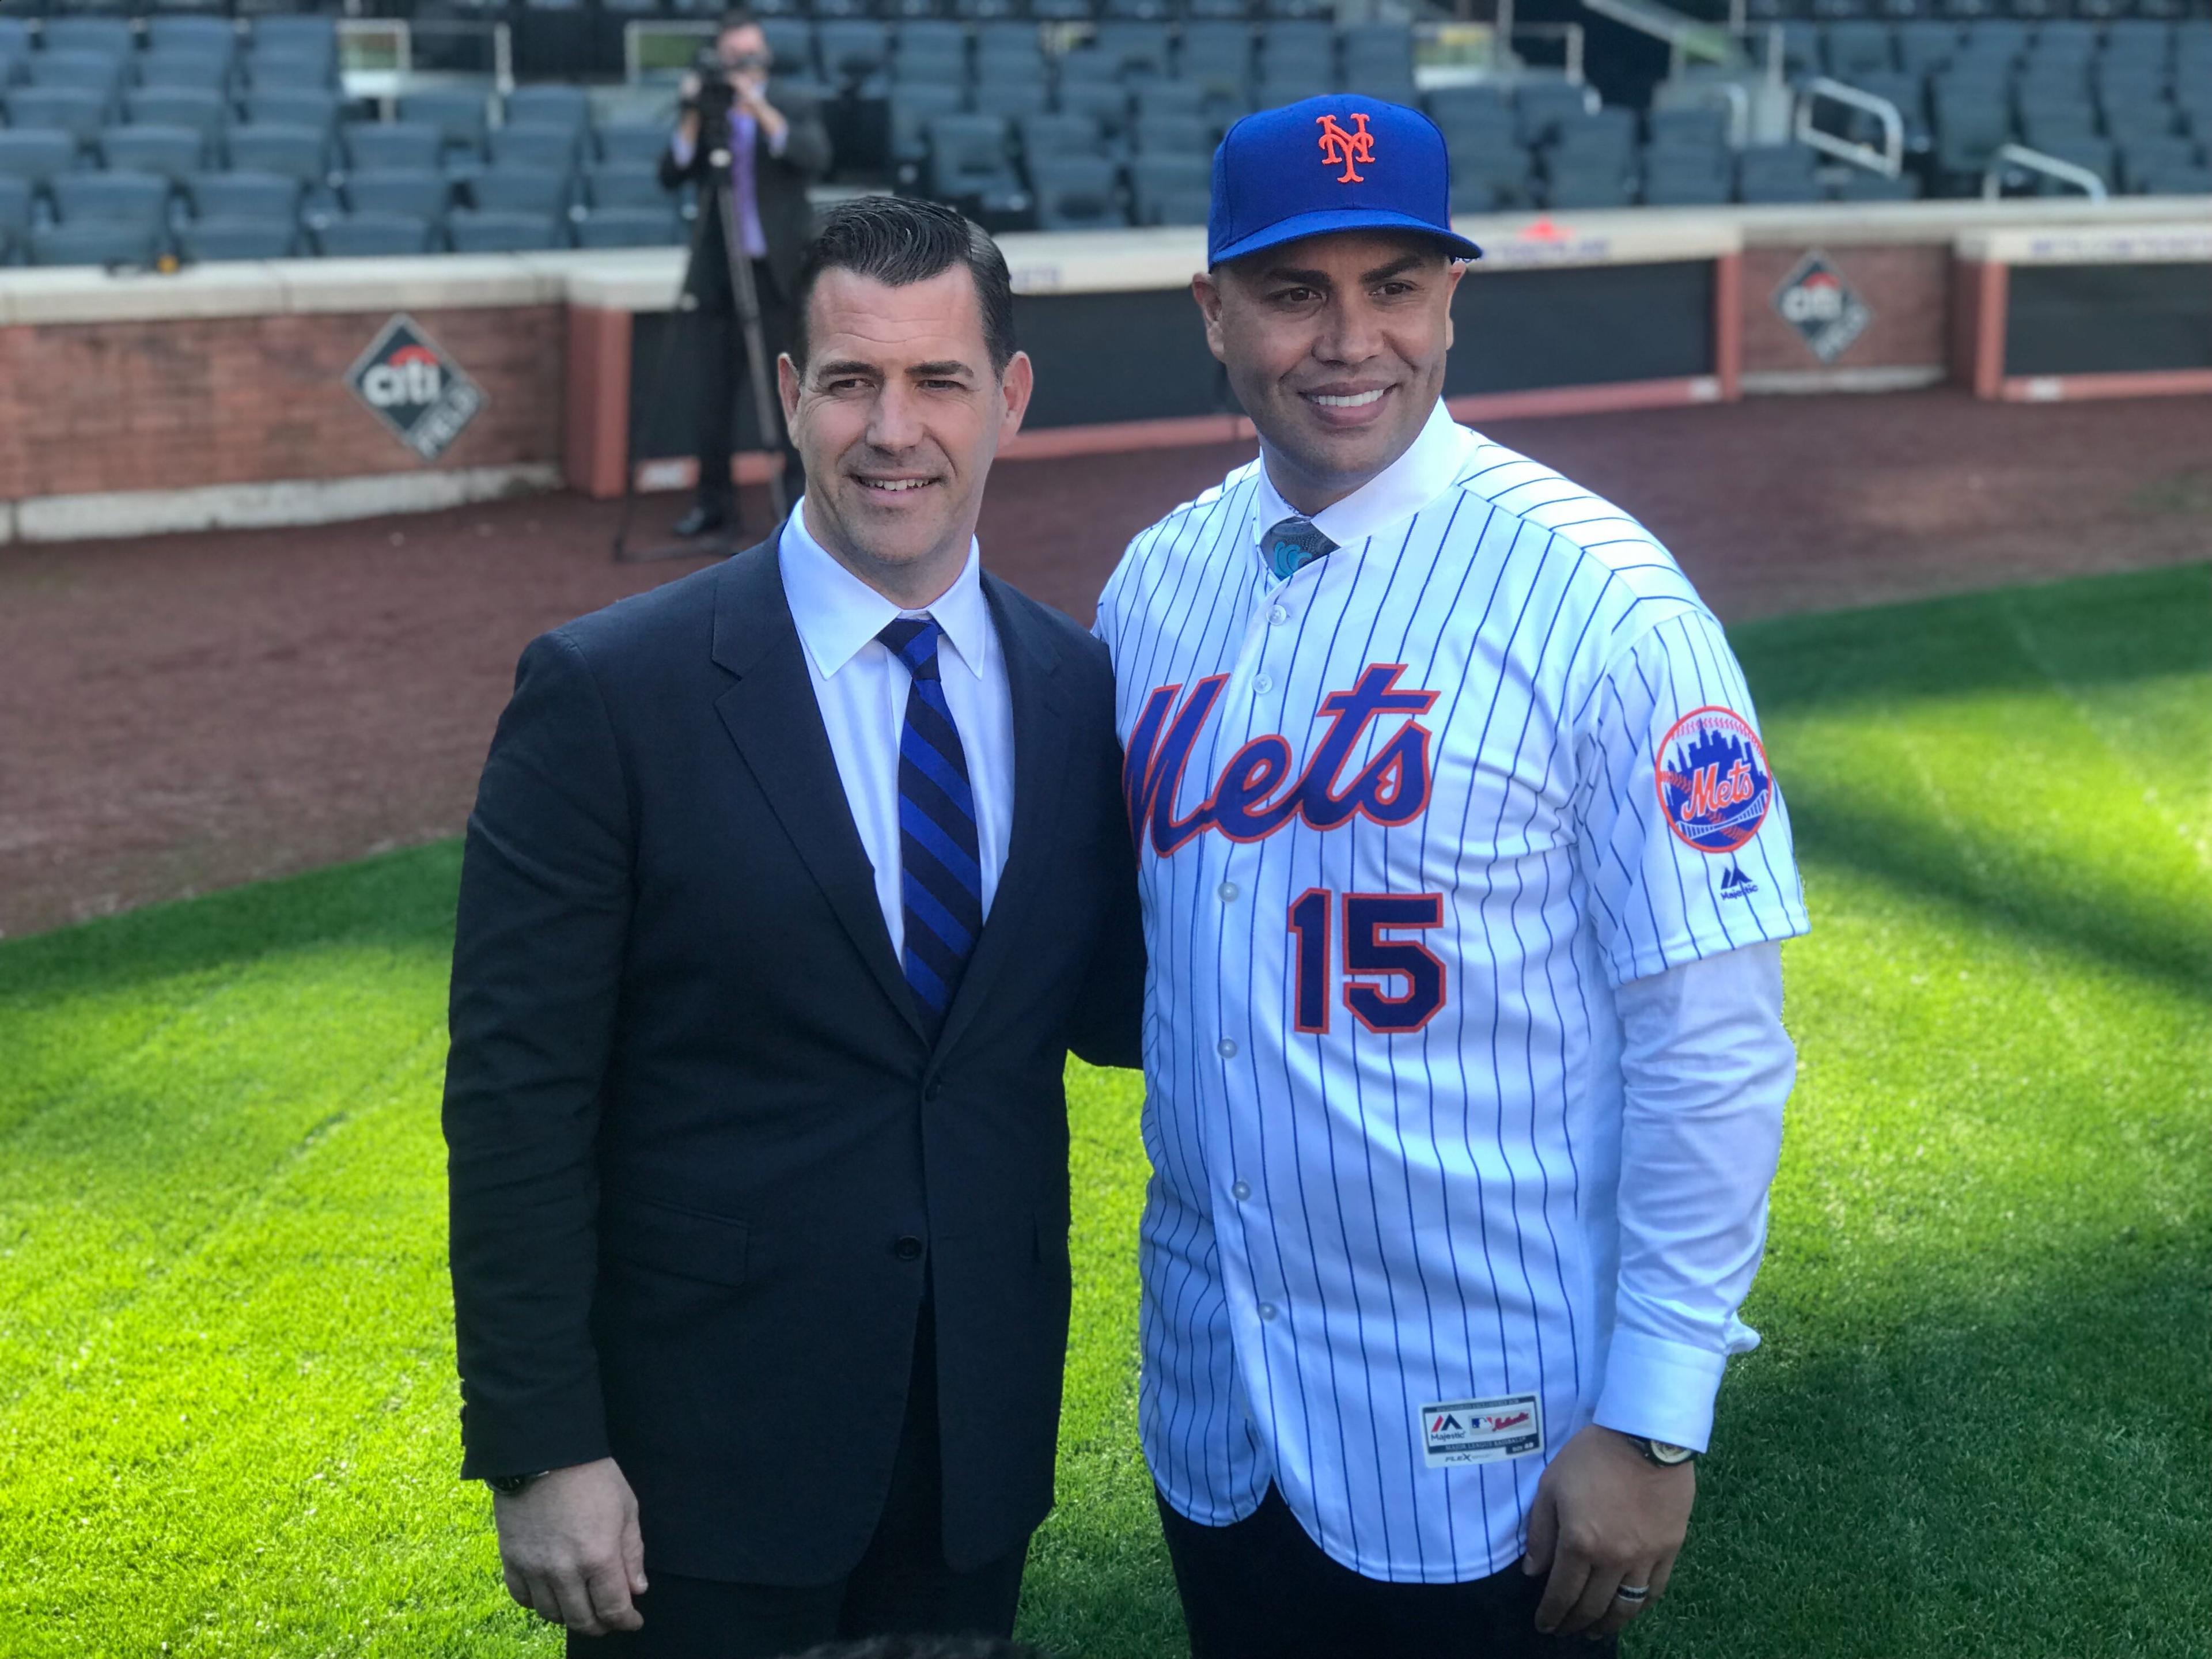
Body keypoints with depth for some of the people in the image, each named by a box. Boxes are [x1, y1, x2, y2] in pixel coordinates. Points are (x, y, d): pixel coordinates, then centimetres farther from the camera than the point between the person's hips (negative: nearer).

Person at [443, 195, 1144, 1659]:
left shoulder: (1079, 692, 1)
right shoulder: (610, 694, -12)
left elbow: (1105, 1014, 9)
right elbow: (518, 1098, -11)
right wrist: (540, 1451, -13)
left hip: (982, 1443, 4)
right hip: (702, 1455, -4)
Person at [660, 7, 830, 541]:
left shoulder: (795, 108, 4)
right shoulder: (704, 111, 8)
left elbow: (816, 159, -15)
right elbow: (671, 177, -3)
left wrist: (760, 108, -21)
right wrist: (692, 119, -15)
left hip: (779, 273, -2)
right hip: (717, 276, 2)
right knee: (713, 396, 4)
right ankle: (713, 502, 13)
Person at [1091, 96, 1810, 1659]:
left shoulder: (1602, 602, -15)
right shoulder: (1154, 585, 2)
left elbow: (1717, 1049, -15)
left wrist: (1654, 1425, -15)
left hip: (1489, 1443, -5)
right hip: (1212, 1407, 5)